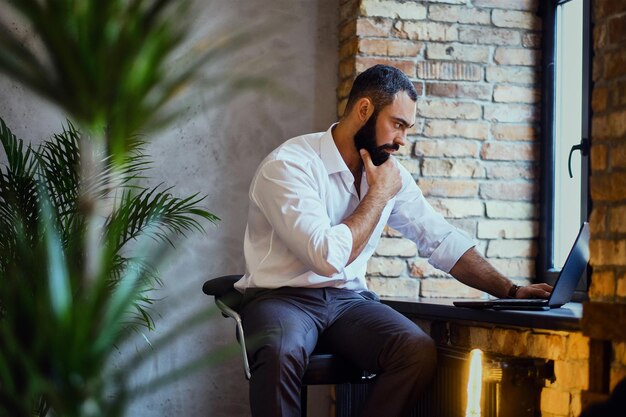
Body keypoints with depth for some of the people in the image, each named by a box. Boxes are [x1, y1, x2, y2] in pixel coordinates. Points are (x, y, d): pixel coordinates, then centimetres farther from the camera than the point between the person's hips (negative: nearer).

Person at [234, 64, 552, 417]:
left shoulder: (392, 175, 6)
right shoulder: (289, 164, -15)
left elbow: (443, 241, 10)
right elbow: (328, 258, -25)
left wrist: (510, 290, 0)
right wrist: (379, 194, -13)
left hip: (349, 299, 5)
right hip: (283, 296, -5)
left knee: (420, 352, -23)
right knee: (282, 354, -39)